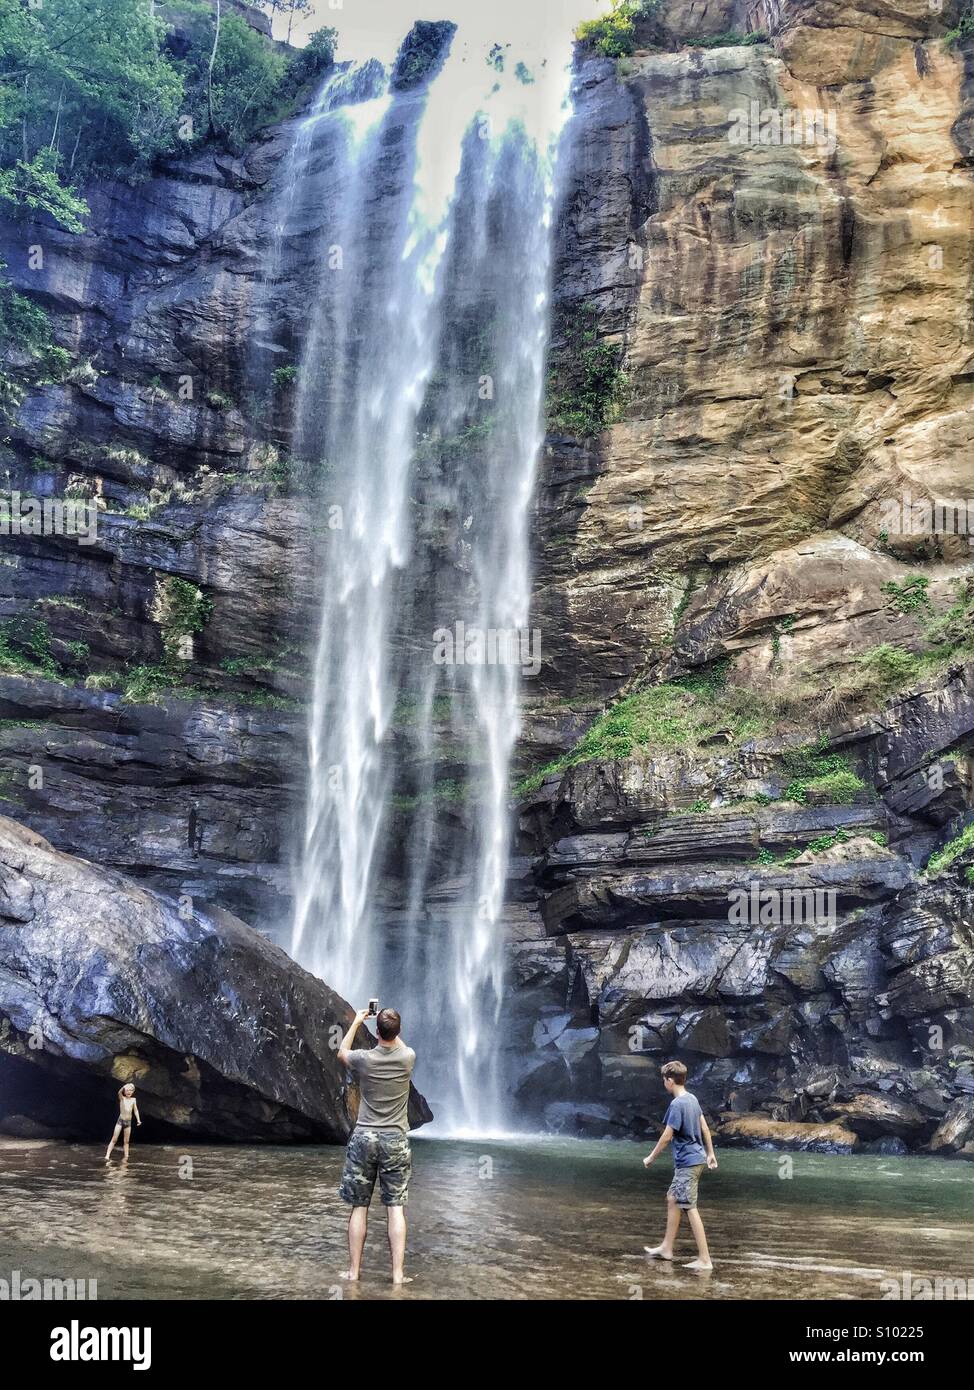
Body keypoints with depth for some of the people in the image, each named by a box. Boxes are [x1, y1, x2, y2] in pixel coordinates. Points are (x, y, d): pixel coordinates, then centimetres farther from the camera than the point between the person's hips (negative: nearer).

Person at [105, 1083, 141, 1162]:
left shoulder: (133, 1100, 6)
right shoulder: (122, 1098, -3)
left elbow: (135, 1110, 8)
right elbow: (119, 1093, -24)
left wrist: (138, 1119, -4)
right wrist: (124, 1087, -43)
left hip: (128, 1122, 3)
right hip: (120, 1120, -3)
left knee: (126, 1141, 8)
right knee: (114, 1139, -8)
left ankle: (125, 1157, 10)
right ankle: (107, 1156, -9)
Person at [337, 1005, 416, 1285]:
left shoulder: (364, 1059, -9)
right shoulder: (407, 1057, -7)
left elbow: (342, 1053, 16)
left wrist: (356, 1022, 24)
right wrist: (390, 1024, 28)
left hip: (364, 1137, 0)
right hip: (396, 1140, 0)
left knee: (359, 1206, 8)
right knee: (395, 1208, 1)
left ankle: (354, 1270, 12)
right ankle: (397, 1273, -1)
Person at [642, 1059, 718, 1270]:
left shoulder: (676, 1105, -19)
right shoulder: (692, 1099, 7)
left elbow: (667, 1136, -17)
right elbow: (704, 1127, 14)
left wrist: (650, 1158, -5)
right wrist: (710, 1153, 22)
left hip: (687, 1163, -10)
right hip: (697, 1159, 10)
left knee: (690, 1208, -6)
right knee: (672, 1199, 18)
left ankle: (705, 1259, -5)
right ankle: (666, 1248, 27)